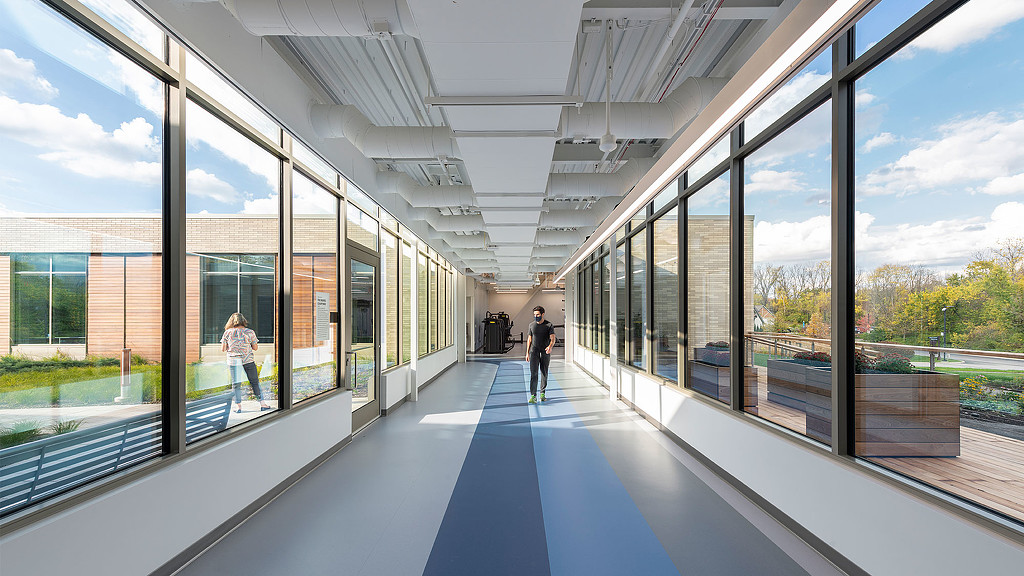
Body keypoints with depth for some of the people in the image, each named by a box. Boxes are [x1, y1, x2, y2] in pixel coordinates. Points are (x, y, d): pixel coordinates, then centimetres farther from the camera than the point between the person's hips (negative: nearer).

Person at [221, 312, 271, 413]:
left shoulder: (227, 333, -2)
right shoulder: (250, 332, -4)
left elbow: (223, 349, 3)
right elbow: (256, 348, 0)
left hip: (233, 360, 0)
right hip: (248, 360, 0)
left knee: (236, 384, 10)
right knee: (255, 382, 7)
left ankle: (239, 406, 11)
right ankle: (262, 403, 6)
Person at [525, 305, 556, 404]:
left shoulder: (549, 325, -3)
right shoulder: (532, 325, 7)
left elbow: (552, 338, -13)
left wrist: (550, 346, -34)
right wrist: (527, 352, 13)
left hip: (545, 352, -1)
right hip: (534, 351, 1)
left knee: (544, 373, 7)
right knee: (533, 373, -10)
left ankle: (542, 393, 24)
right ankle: (533, 396, -11)